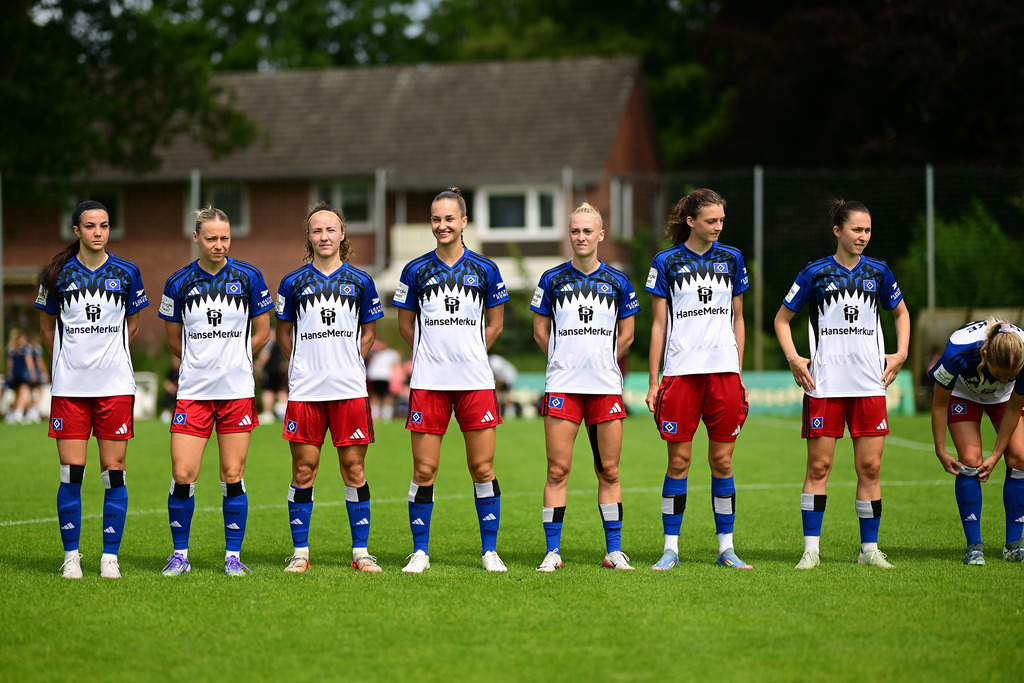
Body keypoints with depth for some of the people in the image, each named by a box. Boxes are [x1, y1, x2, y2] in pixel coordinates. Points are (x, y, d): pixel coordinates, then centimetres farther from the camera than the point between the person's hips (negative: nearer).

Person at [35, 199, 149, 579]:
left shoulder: (126, 273, 3)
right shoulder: (58, 275, 2)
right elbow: (47, 327, 14)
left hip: (115, 386, 0)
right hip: (69, 387, 0)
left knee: (114, 471, 1)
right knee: (72, 472, -2)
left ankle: (110, 557, 8)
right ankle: (71, 556, 8)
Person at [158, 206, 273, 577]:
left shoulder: (249, 278, 0)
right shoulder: (179, 283, 1)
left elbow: (262, 333, 9)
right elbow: (174, 340, 13)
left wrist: (232, 360, 11)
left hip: (237, 391, 0)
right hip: (192, 391, 0)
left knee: (233, 477, 2)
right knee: (182, 476, -4)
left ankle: (233, 556, 12)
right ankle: (180, 553, 11)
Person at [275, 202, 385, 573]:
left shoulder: (360, 282, 6)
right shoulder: (293, 282, 6)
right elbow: (283, 333, 14)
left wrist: (347, 362, 5)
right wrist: (308, 365, 6)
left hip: (350, 389, 0)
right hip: (305, 390, 0)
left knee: (354, 469, 1)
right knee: (303, 470, 1)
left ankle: (361, 551, 8)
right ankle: (300, 552, 8)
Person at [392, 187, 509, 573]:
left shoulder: (485, 270, 5)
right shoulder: (416, 270, 4)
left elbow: (494, 325, 13)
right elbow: (406, 325, 14)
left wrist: (468, 353, 8)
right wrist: (434, 355, 9)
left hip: (476, 381, 0)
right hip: (428, 382, 0)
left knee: (482, 468, 1)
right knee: (424, 470, -1)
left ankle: (490, 551, 11)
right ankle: (420, 552, 10)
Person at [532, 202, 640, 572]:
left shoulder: (618, 282, 7)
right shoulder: (552, 280, 4)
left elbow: (626, 335, 14)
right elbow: (540, 332, 11)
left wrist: (599, 362, 12)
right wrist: (566, 362, 9)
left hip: (606, 388, 1)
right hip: (562, 387, -1)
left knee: (609, 471, 3)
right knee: (557, 470, -4)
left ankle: (614, 551, 10)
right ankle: (552, 552, 1)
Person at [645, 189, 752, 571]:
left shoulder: (732, 259, 9)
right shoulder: (666, 262, 2)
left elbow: (737, 319, 14)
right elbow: (659, 324, 4)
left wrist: (739, 375, 10)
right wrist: (653, 382, 1)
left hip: (724, 371, 2)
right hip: (681, 371, -2)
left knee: (722, 460, 3)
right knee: (679, 460, -1)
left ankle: (726, 548, 10)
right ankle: (671, 549, 5)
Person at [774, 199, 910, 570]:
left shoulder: (878, 272, 7)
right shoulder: (815, 273, -1)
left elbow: (901, 312, 23)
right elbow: (782, 319, 7)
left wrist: (900, 354, 10)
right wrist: (793, 358, -5)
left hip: (869, 385, 2)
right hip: (823, 385, -2)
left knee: (870, 467, 1)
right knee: (818, 466, -1)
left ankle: (870, 549, 9)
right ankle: (811, 549, 5)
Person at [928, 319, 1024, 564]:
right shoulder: (959, 352, -41)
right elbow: (939, 404, -23)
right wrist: (941, 451, -18)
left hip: (1004, 397, 2)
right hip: (963, 392, -2)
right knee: (970, 461, -17)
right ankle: (974, 546, -10)